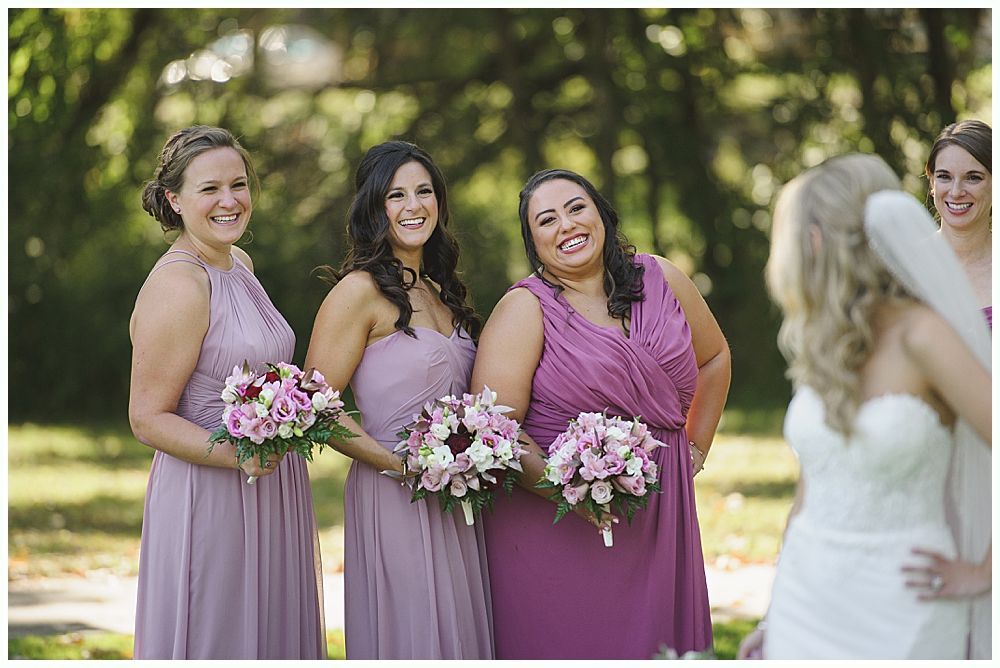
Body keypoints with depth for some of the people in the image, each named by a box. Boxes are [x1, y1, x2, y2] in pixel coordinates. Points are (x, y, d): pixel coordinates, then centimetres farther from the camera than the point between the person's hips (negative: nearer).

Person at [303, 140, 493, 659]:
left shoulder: (438, 288, 13)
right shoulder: (361, 290, -10)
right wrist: (399, 463, -19)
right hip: (394, 497, -7)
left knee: (458, 633, 12)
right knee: (409, 637, 0)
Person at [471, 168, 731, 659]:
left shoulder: (661, 280, 6)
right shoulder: (525, 309, -7)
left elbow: (714, 359, 23)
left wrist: (696, 449, 15)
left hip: (658, 519, 4)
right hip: (557, 529, -4)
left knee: (660, 645, 9)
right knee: (569, 648, 0)